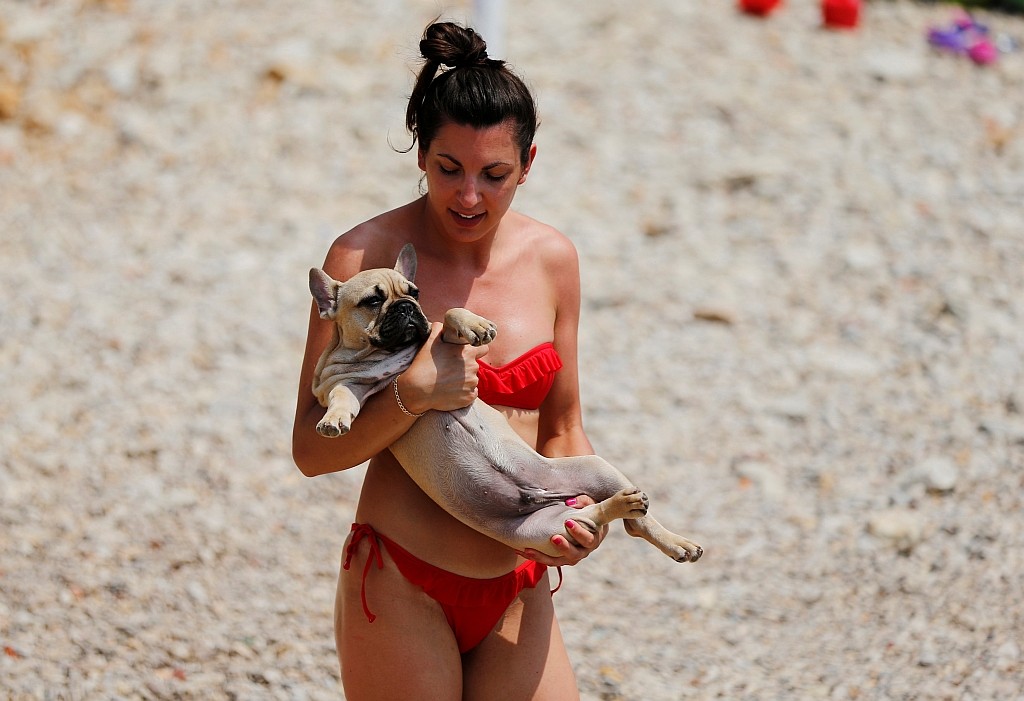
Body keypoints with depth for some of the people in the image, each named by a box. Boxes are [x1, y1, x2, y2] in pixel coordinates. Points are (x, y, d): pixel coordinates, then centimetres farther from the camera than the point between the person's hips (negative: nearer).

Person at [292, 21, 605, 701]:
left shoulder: (551, 259, 2)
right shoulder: (366, 257, -10)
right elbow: (311, 449, -9)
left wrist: (584, 509, -5)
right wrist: (412, 395, -24)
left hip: (519, 594, 4)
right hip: (401, 588, -4)